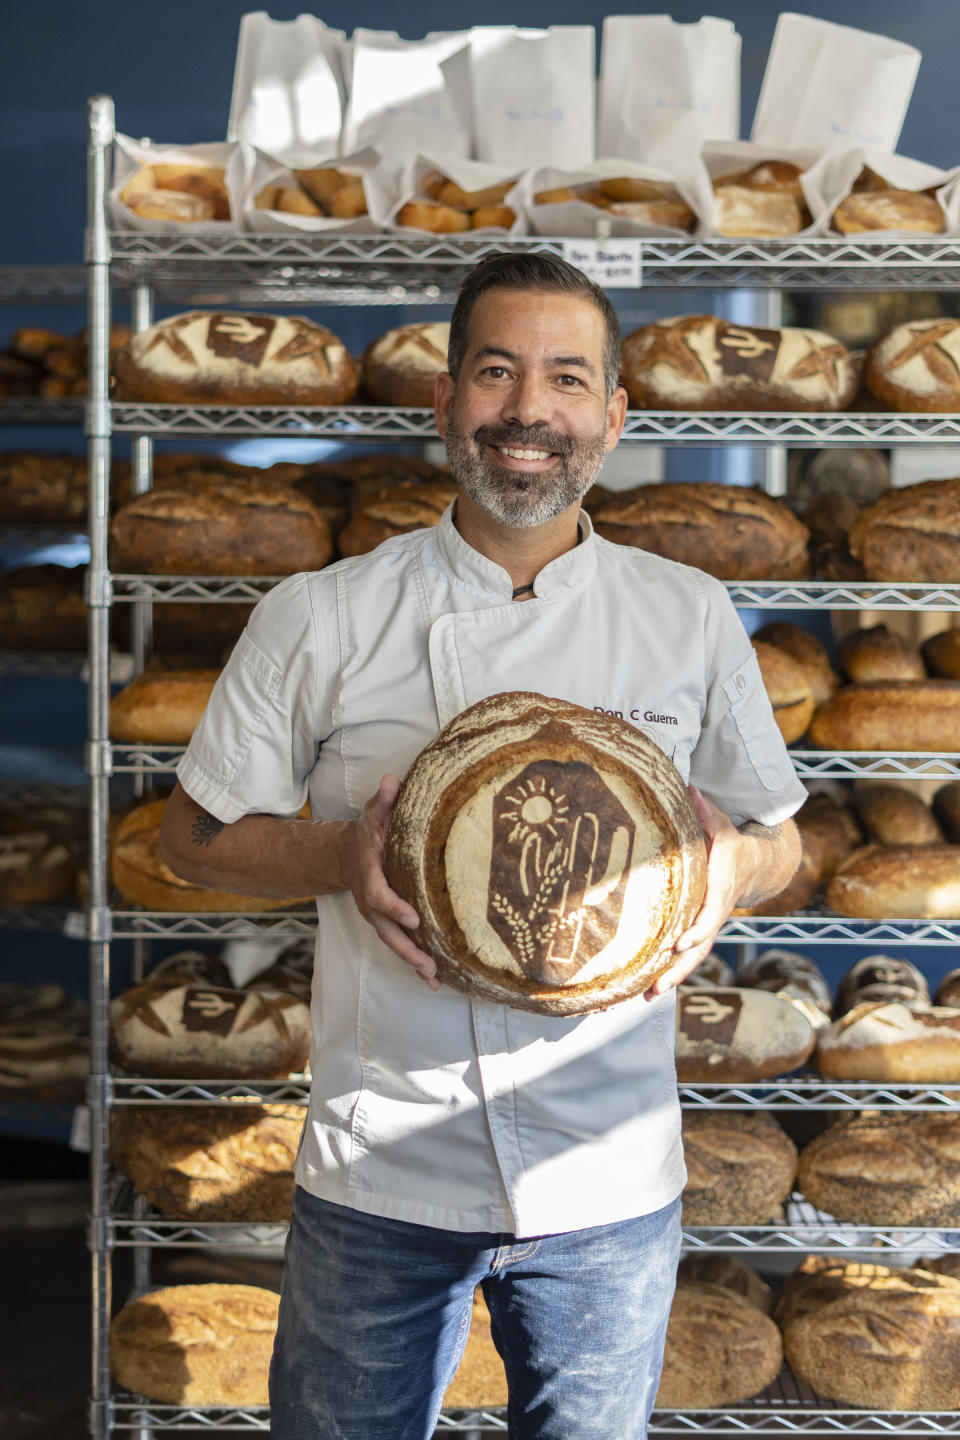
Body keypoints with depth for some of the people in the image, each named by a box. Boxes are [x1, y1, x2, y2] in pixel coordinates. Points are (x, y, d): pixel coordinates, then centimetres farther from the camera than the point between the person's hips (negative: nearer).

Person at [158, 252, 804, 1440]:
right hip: (379, 1176, -1)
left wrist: (732, 865, -13)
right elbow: (196, 835, 4)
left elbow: (778, 839, 11)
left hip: (609, 1187, 1)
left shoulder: (690, 618, 1)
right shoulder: (320, 619, -3)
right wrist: (343, 855, -15)